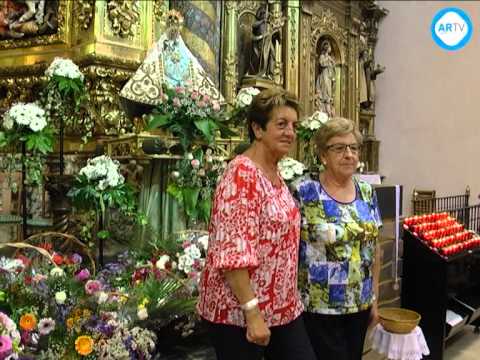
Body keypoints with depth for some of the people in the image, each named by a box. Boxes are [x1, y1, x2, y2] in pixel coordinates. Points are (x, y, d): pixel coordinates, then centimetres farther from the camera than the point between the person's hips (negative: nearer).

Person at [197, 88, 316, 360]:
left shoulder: (275, 174, 10)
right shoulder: (242, 173, -18)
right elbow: (233, 251, -24)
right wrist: (252, 313, -23)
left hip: (283, 307, 9)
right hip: (239, 311, -8)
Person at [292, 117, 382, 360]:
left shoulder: (367, 192, 5)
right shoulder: (304, 192, -12)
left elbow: (373, 248, 11)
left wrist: (374, 298, 12)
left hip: (360, 304, 6)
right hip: (318, 307, -5)